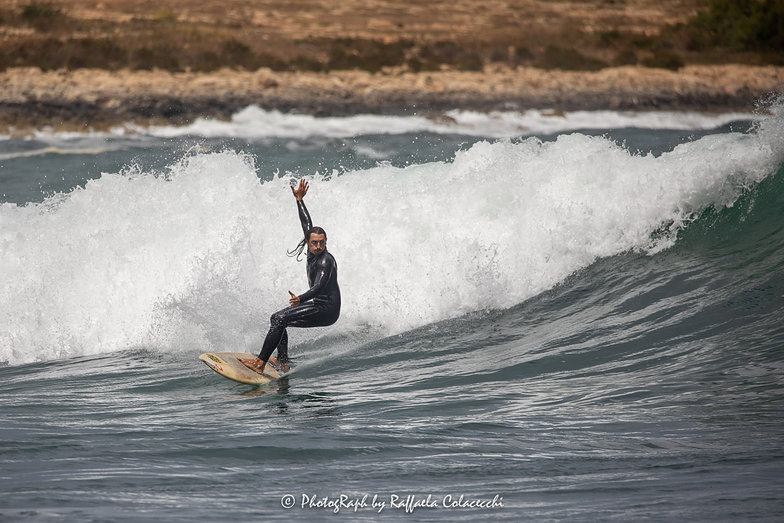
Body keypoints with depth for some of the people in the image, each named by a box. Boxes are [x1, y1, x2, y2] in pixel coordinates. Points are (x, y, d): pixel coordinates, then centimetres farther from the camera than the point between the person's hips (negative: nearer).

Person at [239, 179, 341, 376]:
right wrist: (299, 200, 27)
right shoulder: (312, 251, 4)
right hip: (318, 305, 10)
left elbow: (319, 287, -35)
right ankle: (283, 363, 12)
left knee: (280, 319, -20)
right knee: (277, 319, 17)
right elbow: (307, 224, 20)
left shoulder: (326, 261, -21)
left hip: (327, 310, -10)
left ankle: (260, 363, -25)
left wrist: (300, 299, -52)